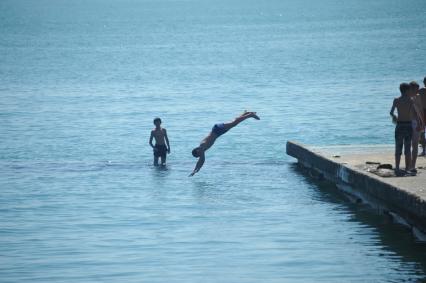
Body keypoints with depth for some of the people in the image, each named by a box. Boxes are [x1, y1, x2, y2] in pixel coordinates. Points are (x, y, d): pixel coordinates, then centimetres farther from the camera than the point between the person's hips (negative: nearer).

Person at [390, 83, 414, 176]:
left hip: (399, 126, 1)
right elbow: (412, 115, -13)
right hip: (408, 125, -1)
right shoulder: (410, 100, -6)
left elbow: (391, 112, -6)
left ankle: (397, 168, 3)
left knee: (398, 149, 7)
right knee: (408, 149, 7)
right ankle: (408, 168, 8)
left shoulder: (396, 100, -1)